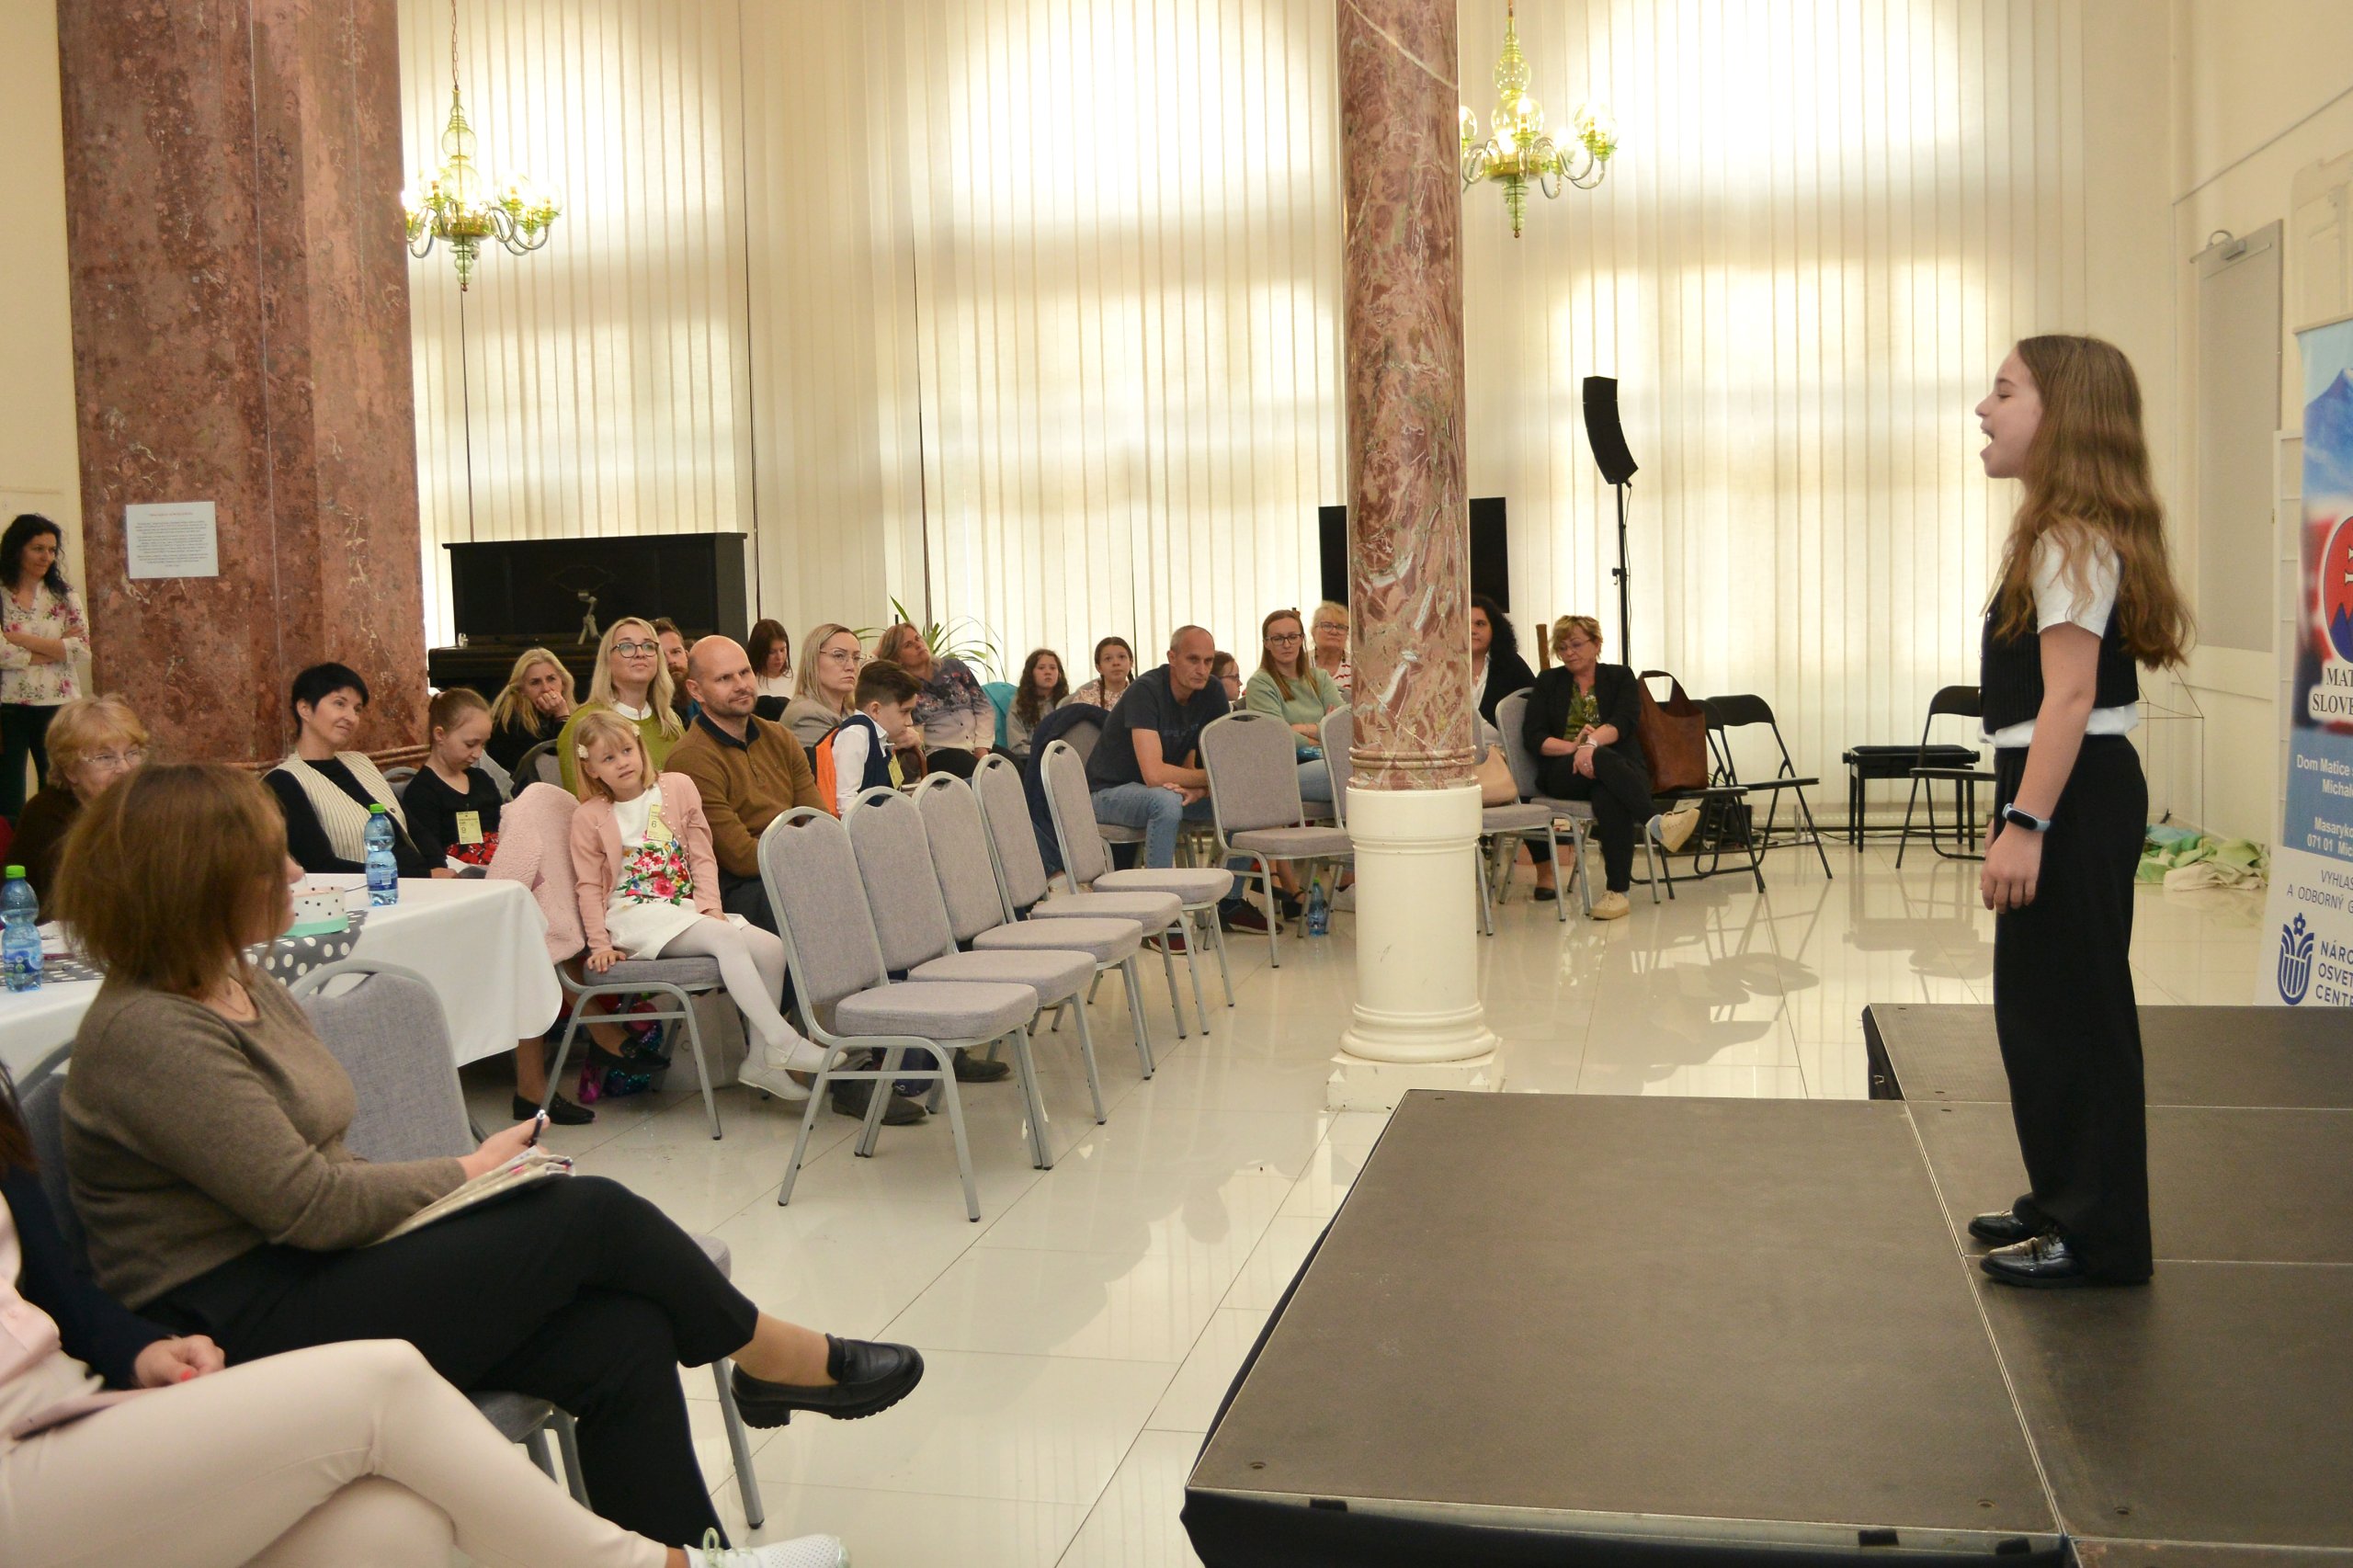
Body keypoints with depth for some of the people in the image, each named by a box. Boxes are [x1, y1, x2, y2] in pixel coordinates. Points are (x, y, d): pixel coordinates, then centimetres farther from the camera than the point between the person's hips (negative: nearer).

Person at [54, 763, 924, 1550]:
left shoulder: (245, 989, 13)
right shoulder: (145, 1034, -17)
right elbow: (309, 1203, -20)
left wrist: (458, 1177, -3)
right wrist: (469, 1172, -6)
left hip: (313, 1278, 9)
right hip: (245, 1330, -9)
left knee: (623, 1340, -14)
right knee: (592, 1215, -15)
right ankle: (777, 1359, 8)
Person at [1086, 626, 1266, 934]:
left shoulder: (1211, 695, -5)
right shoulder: (1145, 692, -26)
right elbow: (1154, 774, -34)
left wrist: (1197, 788, -26)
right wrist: (1211, 778, -22)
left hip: (1165, 789, 7)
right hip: (1111, 791, -7)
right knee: (1166, 802, -38)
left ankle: (1231, 904, 4)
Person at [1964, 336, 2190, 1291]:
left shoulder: (2072, 537, -14)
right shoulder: (2069, 532, 16)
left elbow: (2071, 692, -21)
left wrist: (2025, 824, -25)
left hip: (2072, 797, -10)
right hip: (2071, 794, 10)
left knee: (2072, 1013, -3)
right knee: (2041, 1009, 16)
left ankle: (2099, 1239, 6)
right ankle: (2063, 1203, 28)